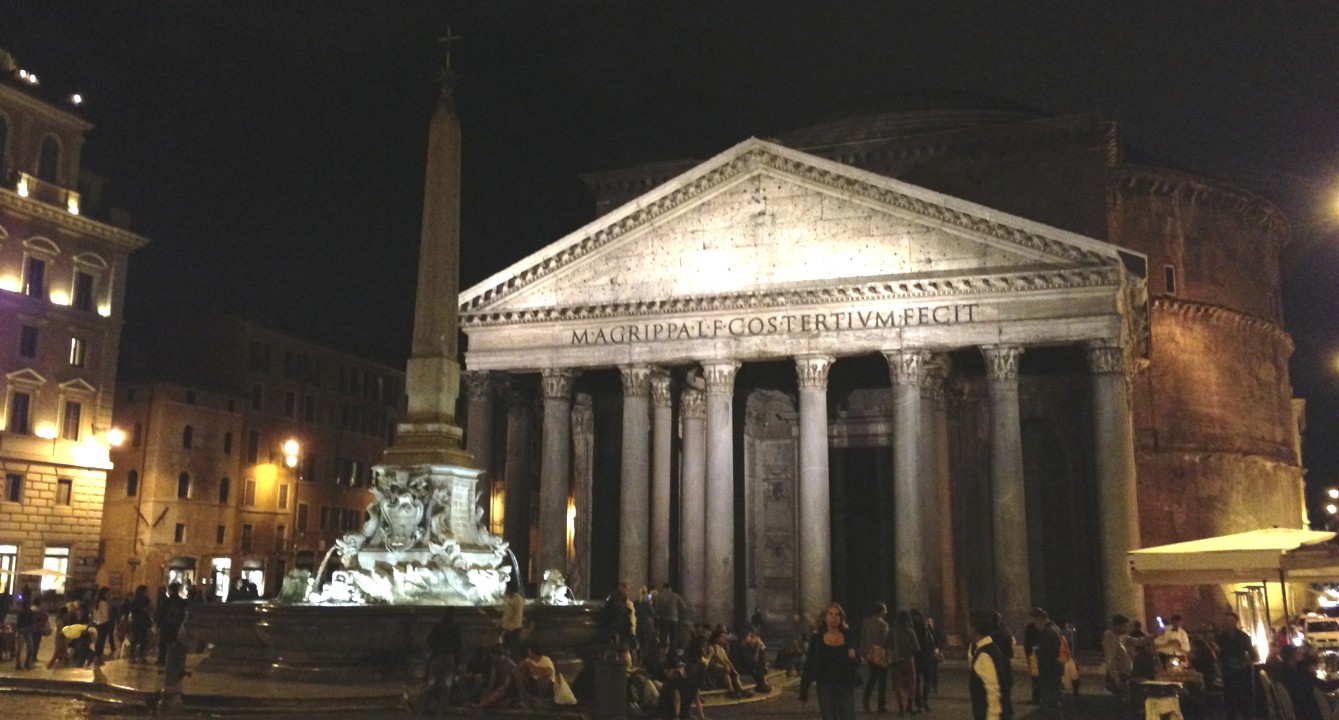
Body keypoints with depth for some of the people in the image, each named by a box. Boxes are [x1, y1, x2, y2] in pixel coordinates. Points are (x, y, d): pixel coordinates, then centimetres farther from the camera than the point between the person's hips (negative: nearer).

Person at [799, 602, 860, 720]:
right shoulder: (817, 638, -2)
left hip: (846, 687, 1)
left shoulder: (848, 637, 2)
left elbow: (857, 663, 7)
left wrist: (853, 657, -17)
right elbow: (809, 665, 0)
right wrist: (803, 690, -2)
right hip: (825, 688, -1)